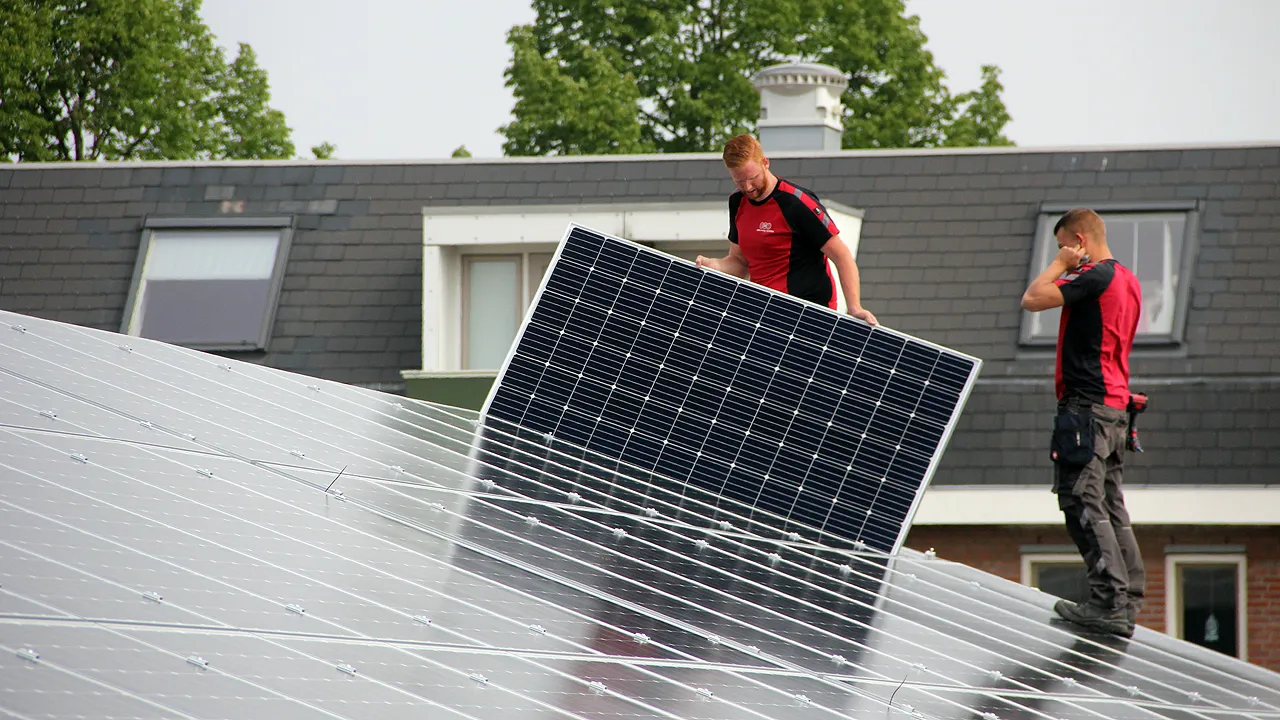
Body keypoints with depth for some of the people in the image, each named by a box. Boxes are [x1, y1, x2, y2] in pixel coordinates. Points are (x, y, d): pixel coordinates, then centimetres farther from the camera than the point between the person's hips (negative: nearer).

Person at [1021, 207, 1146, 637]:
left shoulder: (1095, 277, -14)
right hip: (1115, 406, 10)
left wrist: (1060, 265, -3)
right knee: (1110, 504, 12)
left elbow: (1032, 299, -15)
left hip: (1086, 405, -10)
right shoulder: (1127, 281, 16)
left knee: (1082, 501, -10)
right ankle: (1128, 598, 10)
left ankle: (1110, 600, -16)